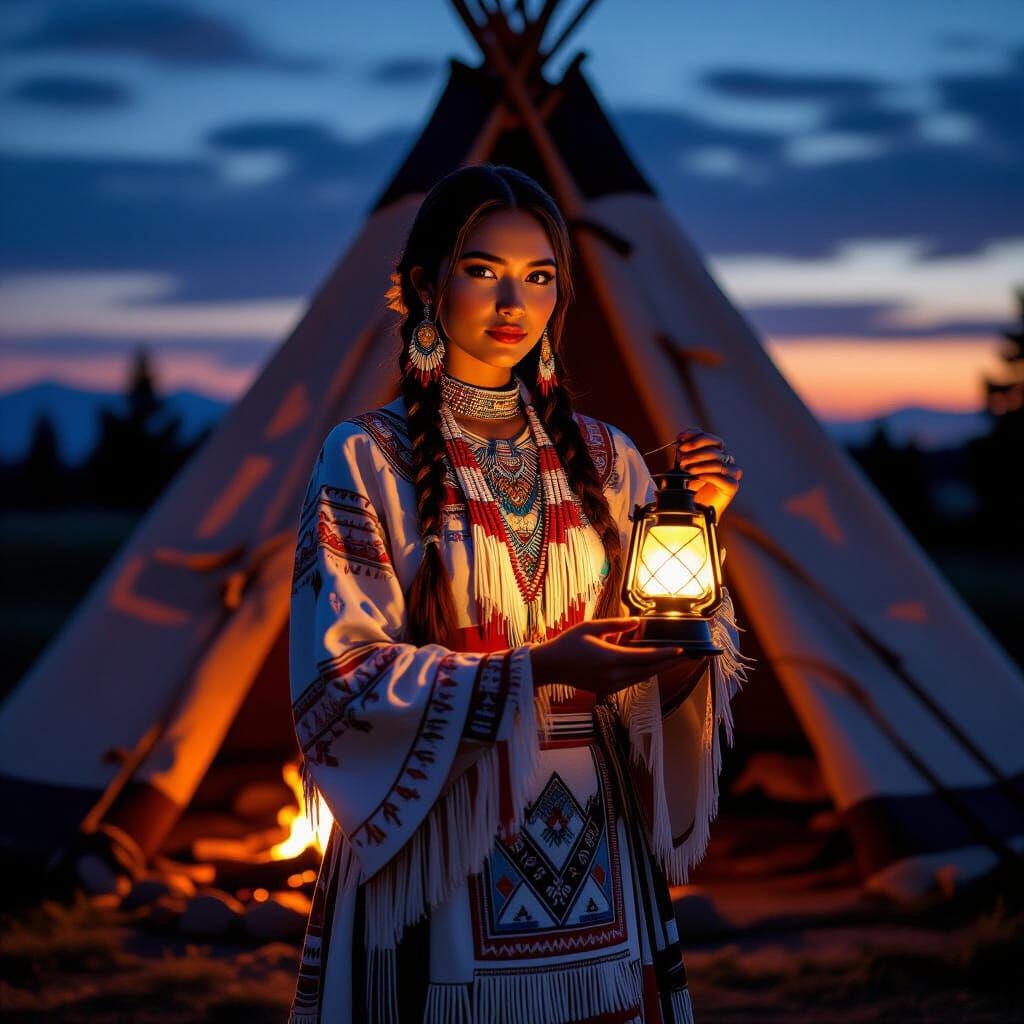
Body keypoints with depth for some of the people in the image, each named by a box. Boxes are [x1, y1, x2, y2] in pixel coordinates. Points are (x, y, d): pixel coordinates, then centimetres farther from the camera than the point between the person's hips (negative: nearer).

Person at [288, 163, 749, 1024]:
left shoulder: (604, 459, 8)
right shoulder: (368, 459, -3)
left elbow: (676, 671, 6)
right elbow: (345, 671, -11)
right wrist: (535, 672, -21)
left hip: (595, 852, 4)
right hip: (440, 854, -3)